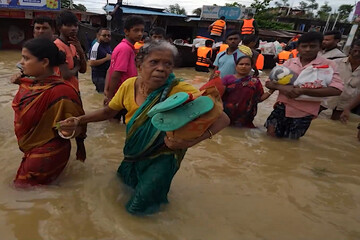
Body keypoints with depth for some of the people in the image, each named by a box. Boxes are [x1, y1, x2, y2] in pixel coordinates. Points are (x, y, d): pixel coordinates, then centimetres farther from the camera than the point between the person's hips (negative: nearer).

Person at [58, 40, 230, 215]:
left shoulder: (181, 91, -30)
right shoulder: (129, 85, -15)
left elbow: (222, 119, -30)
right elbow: (109, 111, 2)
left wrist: (190, 141, -46)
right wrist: (79, 121, -11)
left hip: (162, 156, -5)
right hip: (135, 153, 5)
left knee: (137, 207, 6)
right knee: (127, 181, 29)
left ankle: (158, 187, 33)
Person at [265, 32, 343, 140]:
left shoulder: (327, 64, -5)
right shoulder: (289, 62, 4)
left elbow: (336, 89, -18)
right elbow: (269, 83, 4)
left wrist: (301, 91, -25)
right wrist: (281, 87, -21)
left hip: (303, 113, -2)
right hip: (281, 108, 2)